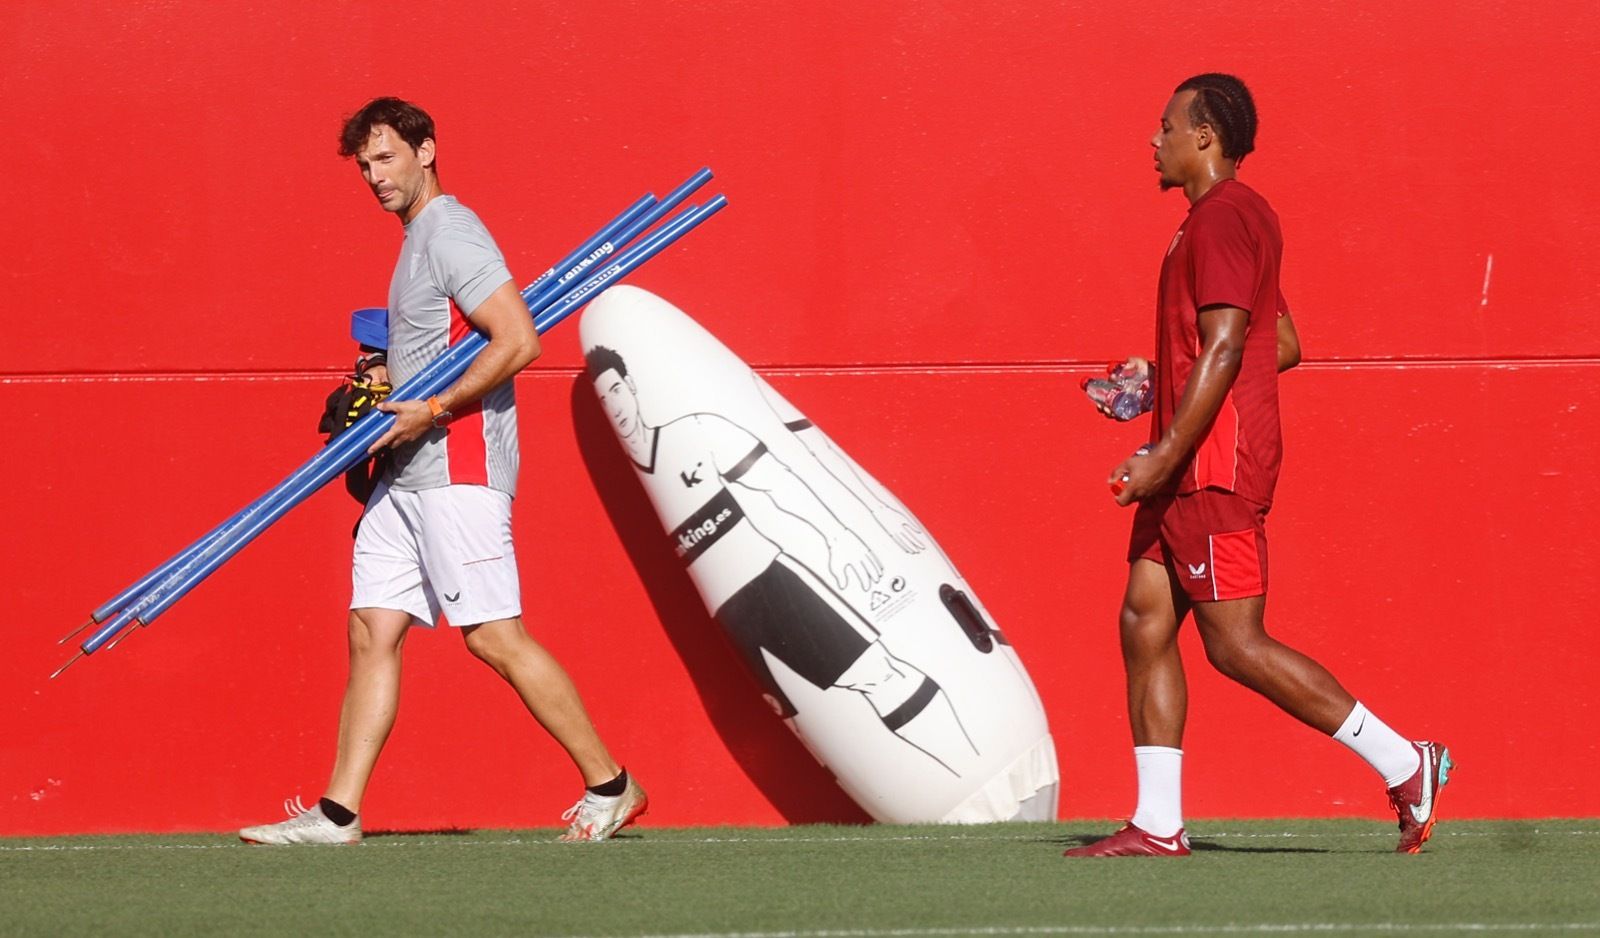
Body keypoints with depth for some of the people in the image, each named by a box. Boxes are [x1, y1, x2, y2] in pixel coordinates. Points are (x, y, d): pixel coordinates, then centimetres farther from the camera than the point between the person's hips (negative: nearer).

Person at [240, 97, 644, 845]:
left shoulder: (449, 233, -11)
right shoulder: (418, 238, 20)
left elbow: (518, 341, -20)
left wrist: (433, 411, -19)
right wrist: (383, 395, 14)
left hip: (459, 469, -10)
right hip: (407, 474, 10)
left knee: (494, 636, -10)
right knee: (373, 631, 4)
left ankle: (609, 787, -2)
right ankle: (337, 815, 3)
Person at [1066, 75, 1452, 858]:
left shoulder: (1223, 219, -13)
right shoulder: (1232, 218, 19)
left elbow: (1223, 348, -22)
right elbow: (1283, 346, 24)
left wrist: (1165, 456, -22)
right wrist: (1158, 380, 25)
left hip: (1214, 469, -11)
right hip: (1191, 473, 11)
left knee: (1235, 645, -10)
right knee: (1144, 623, 6)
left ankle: (1402, 764, -6)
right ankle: (1157, 824, 5)